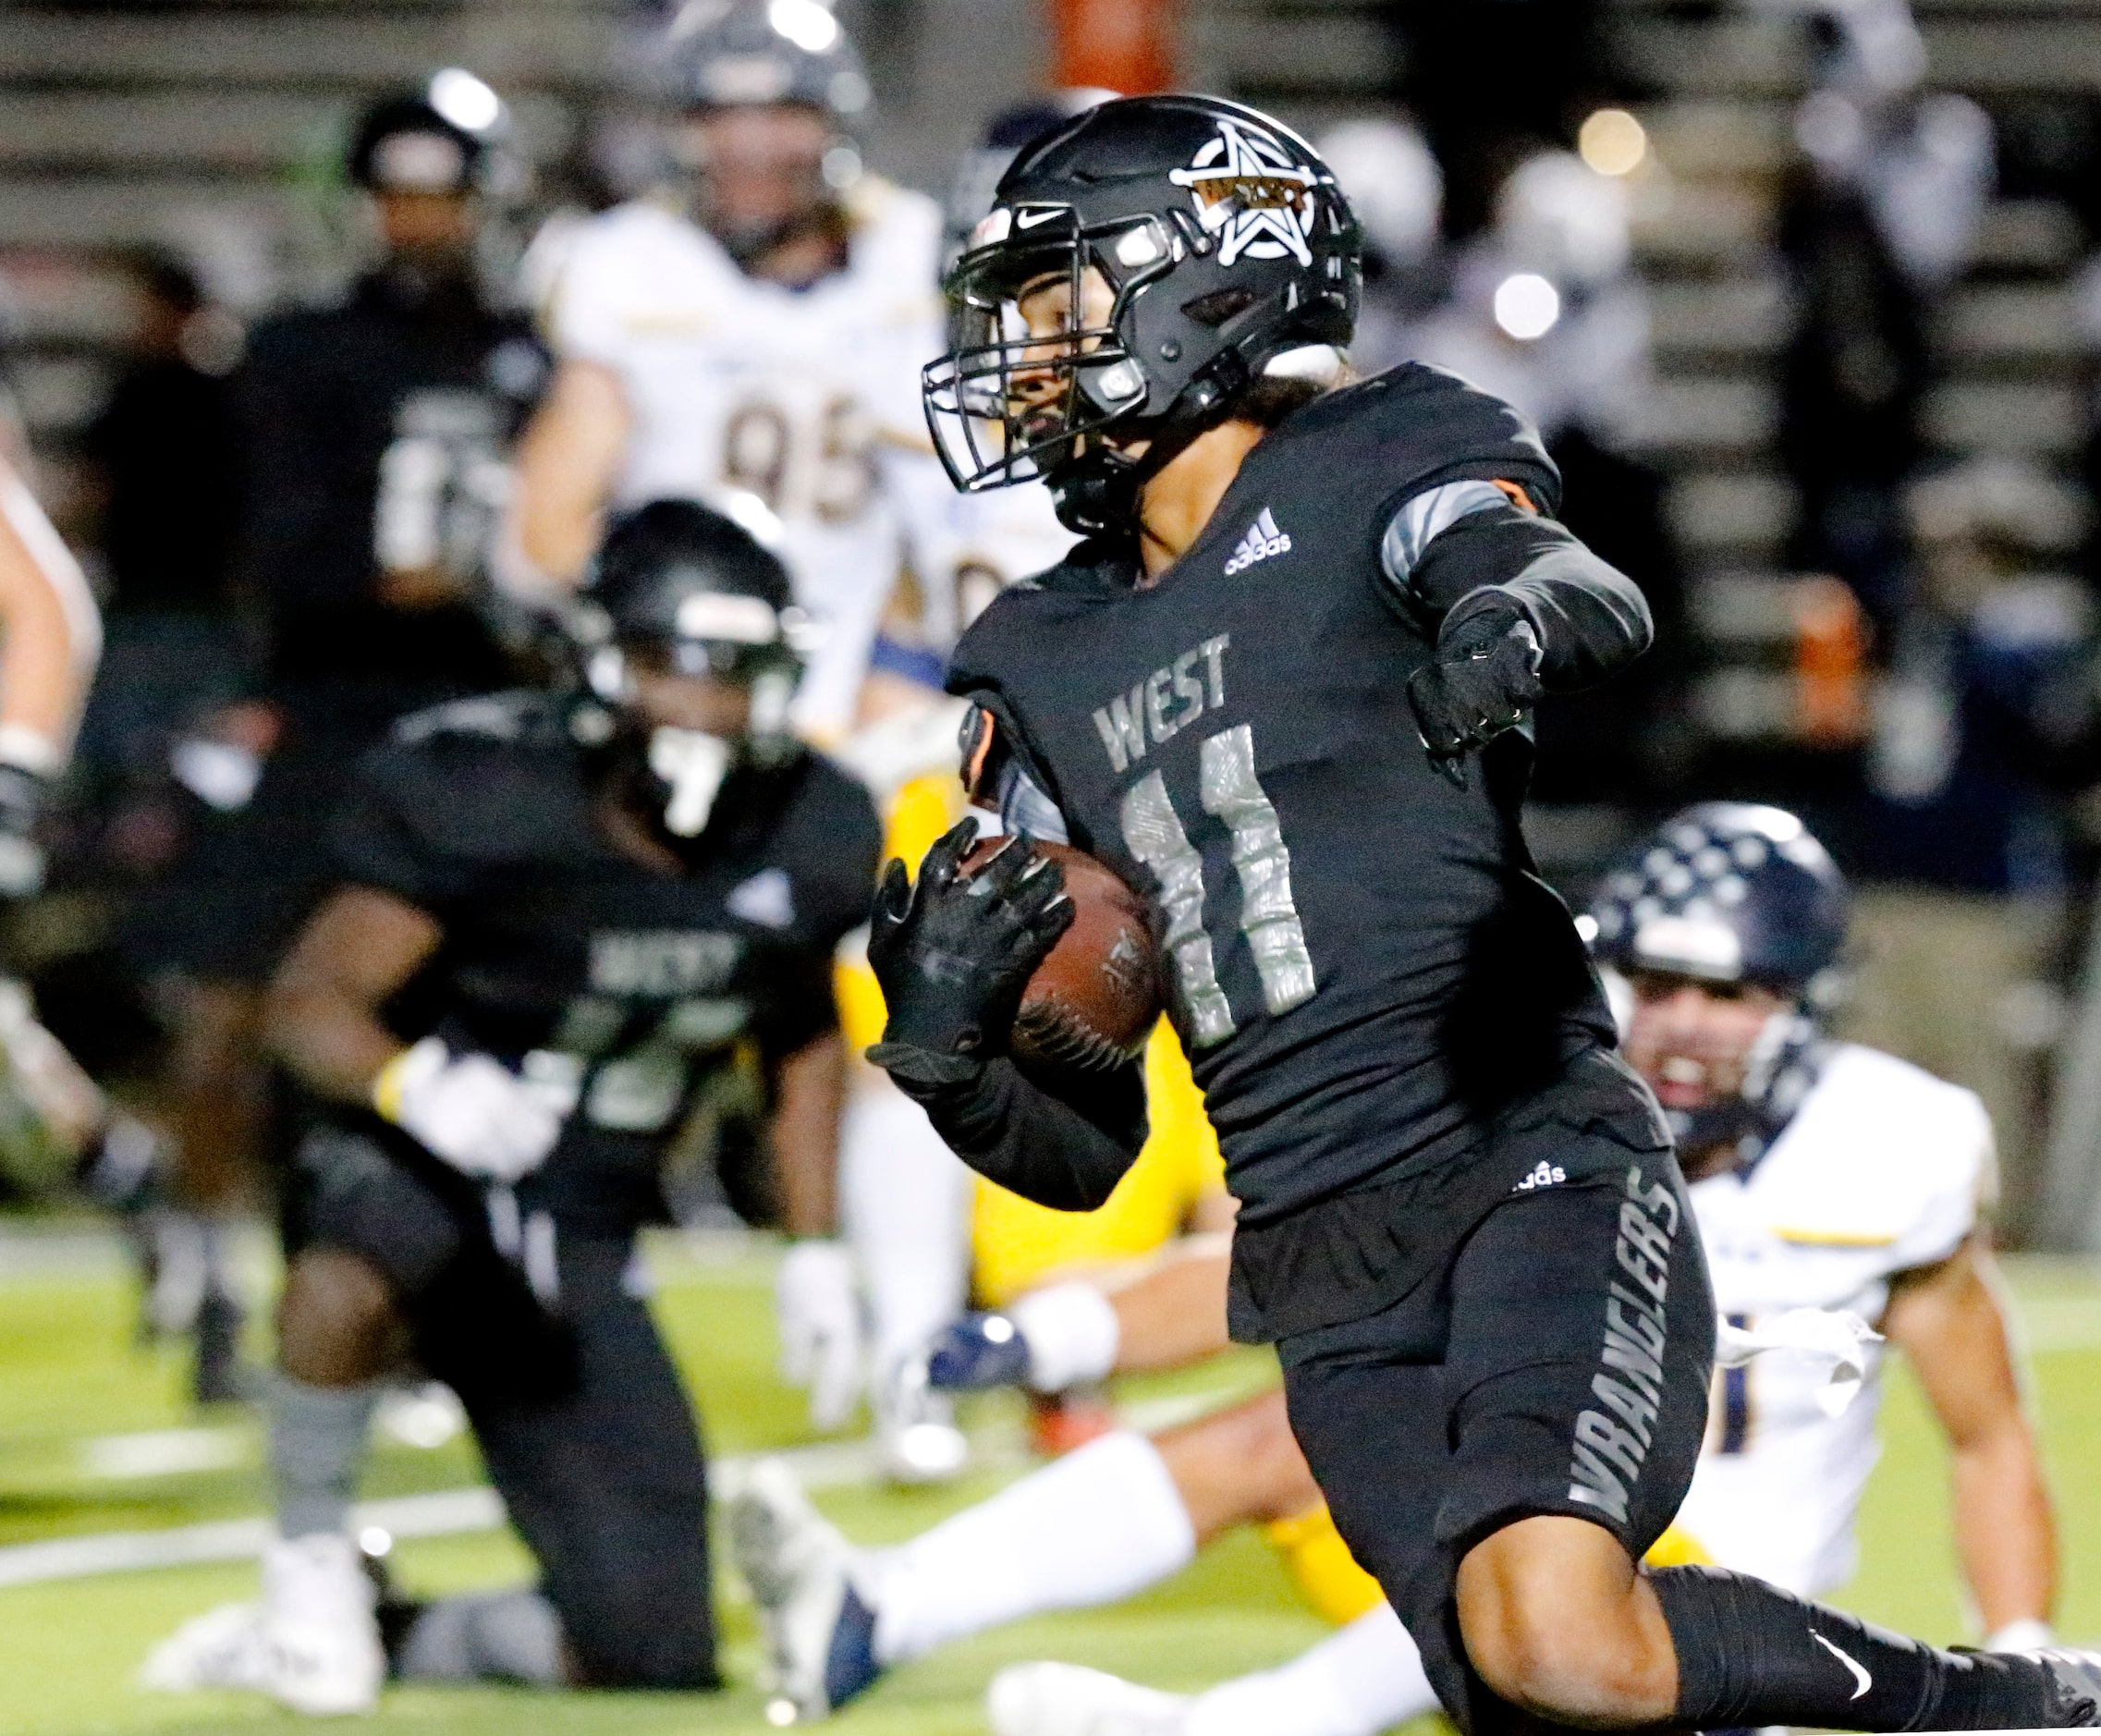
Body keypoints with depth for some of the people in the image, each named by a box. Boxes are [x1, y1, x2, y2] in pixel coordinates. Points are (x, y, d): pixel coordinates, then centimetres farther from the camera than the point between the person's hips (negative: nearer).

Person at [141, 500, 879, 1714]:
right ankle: (312, 1564, -18)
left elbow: (803, 1040, 17)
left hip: (577, 1258, 4)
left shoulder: (810, 842, -4)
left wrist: (814, 1250, 12)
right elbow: (312, 1000, -19)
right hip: (423, 1168, -4)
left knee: (652, 1651, -7)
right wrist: (419, 1082, -40)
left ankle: (397, 1636, 20)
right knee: (362, 1262, -44)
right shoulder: (480, 798, -18)